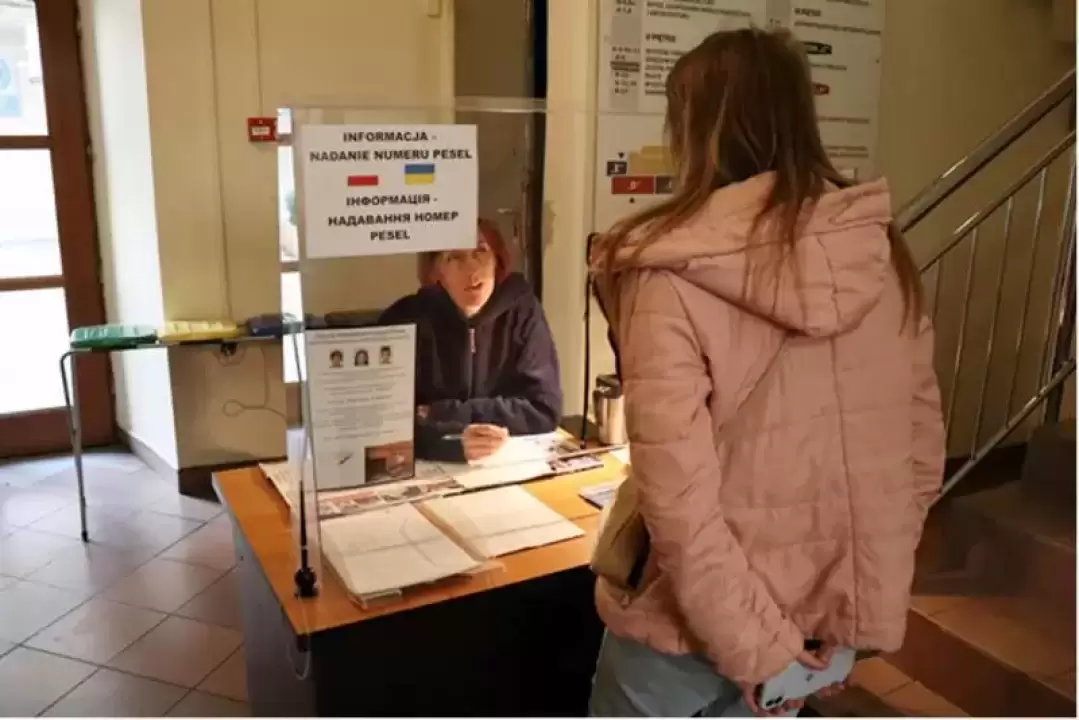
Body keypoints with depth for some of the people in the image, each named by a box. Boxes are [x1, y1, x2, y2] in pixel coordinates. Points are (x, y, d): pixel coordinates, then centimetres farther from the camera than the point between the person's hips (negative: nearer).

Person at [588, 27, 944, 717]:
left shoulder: (671, 277, -20)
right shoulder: (885, 256, -3)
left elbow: (678, 495, -24)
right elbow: (923, 450, 3)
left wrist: (752, 645, -13)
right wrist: (868, 591, 11)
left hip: (696, 621, -5)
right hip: (835, 615, 5)